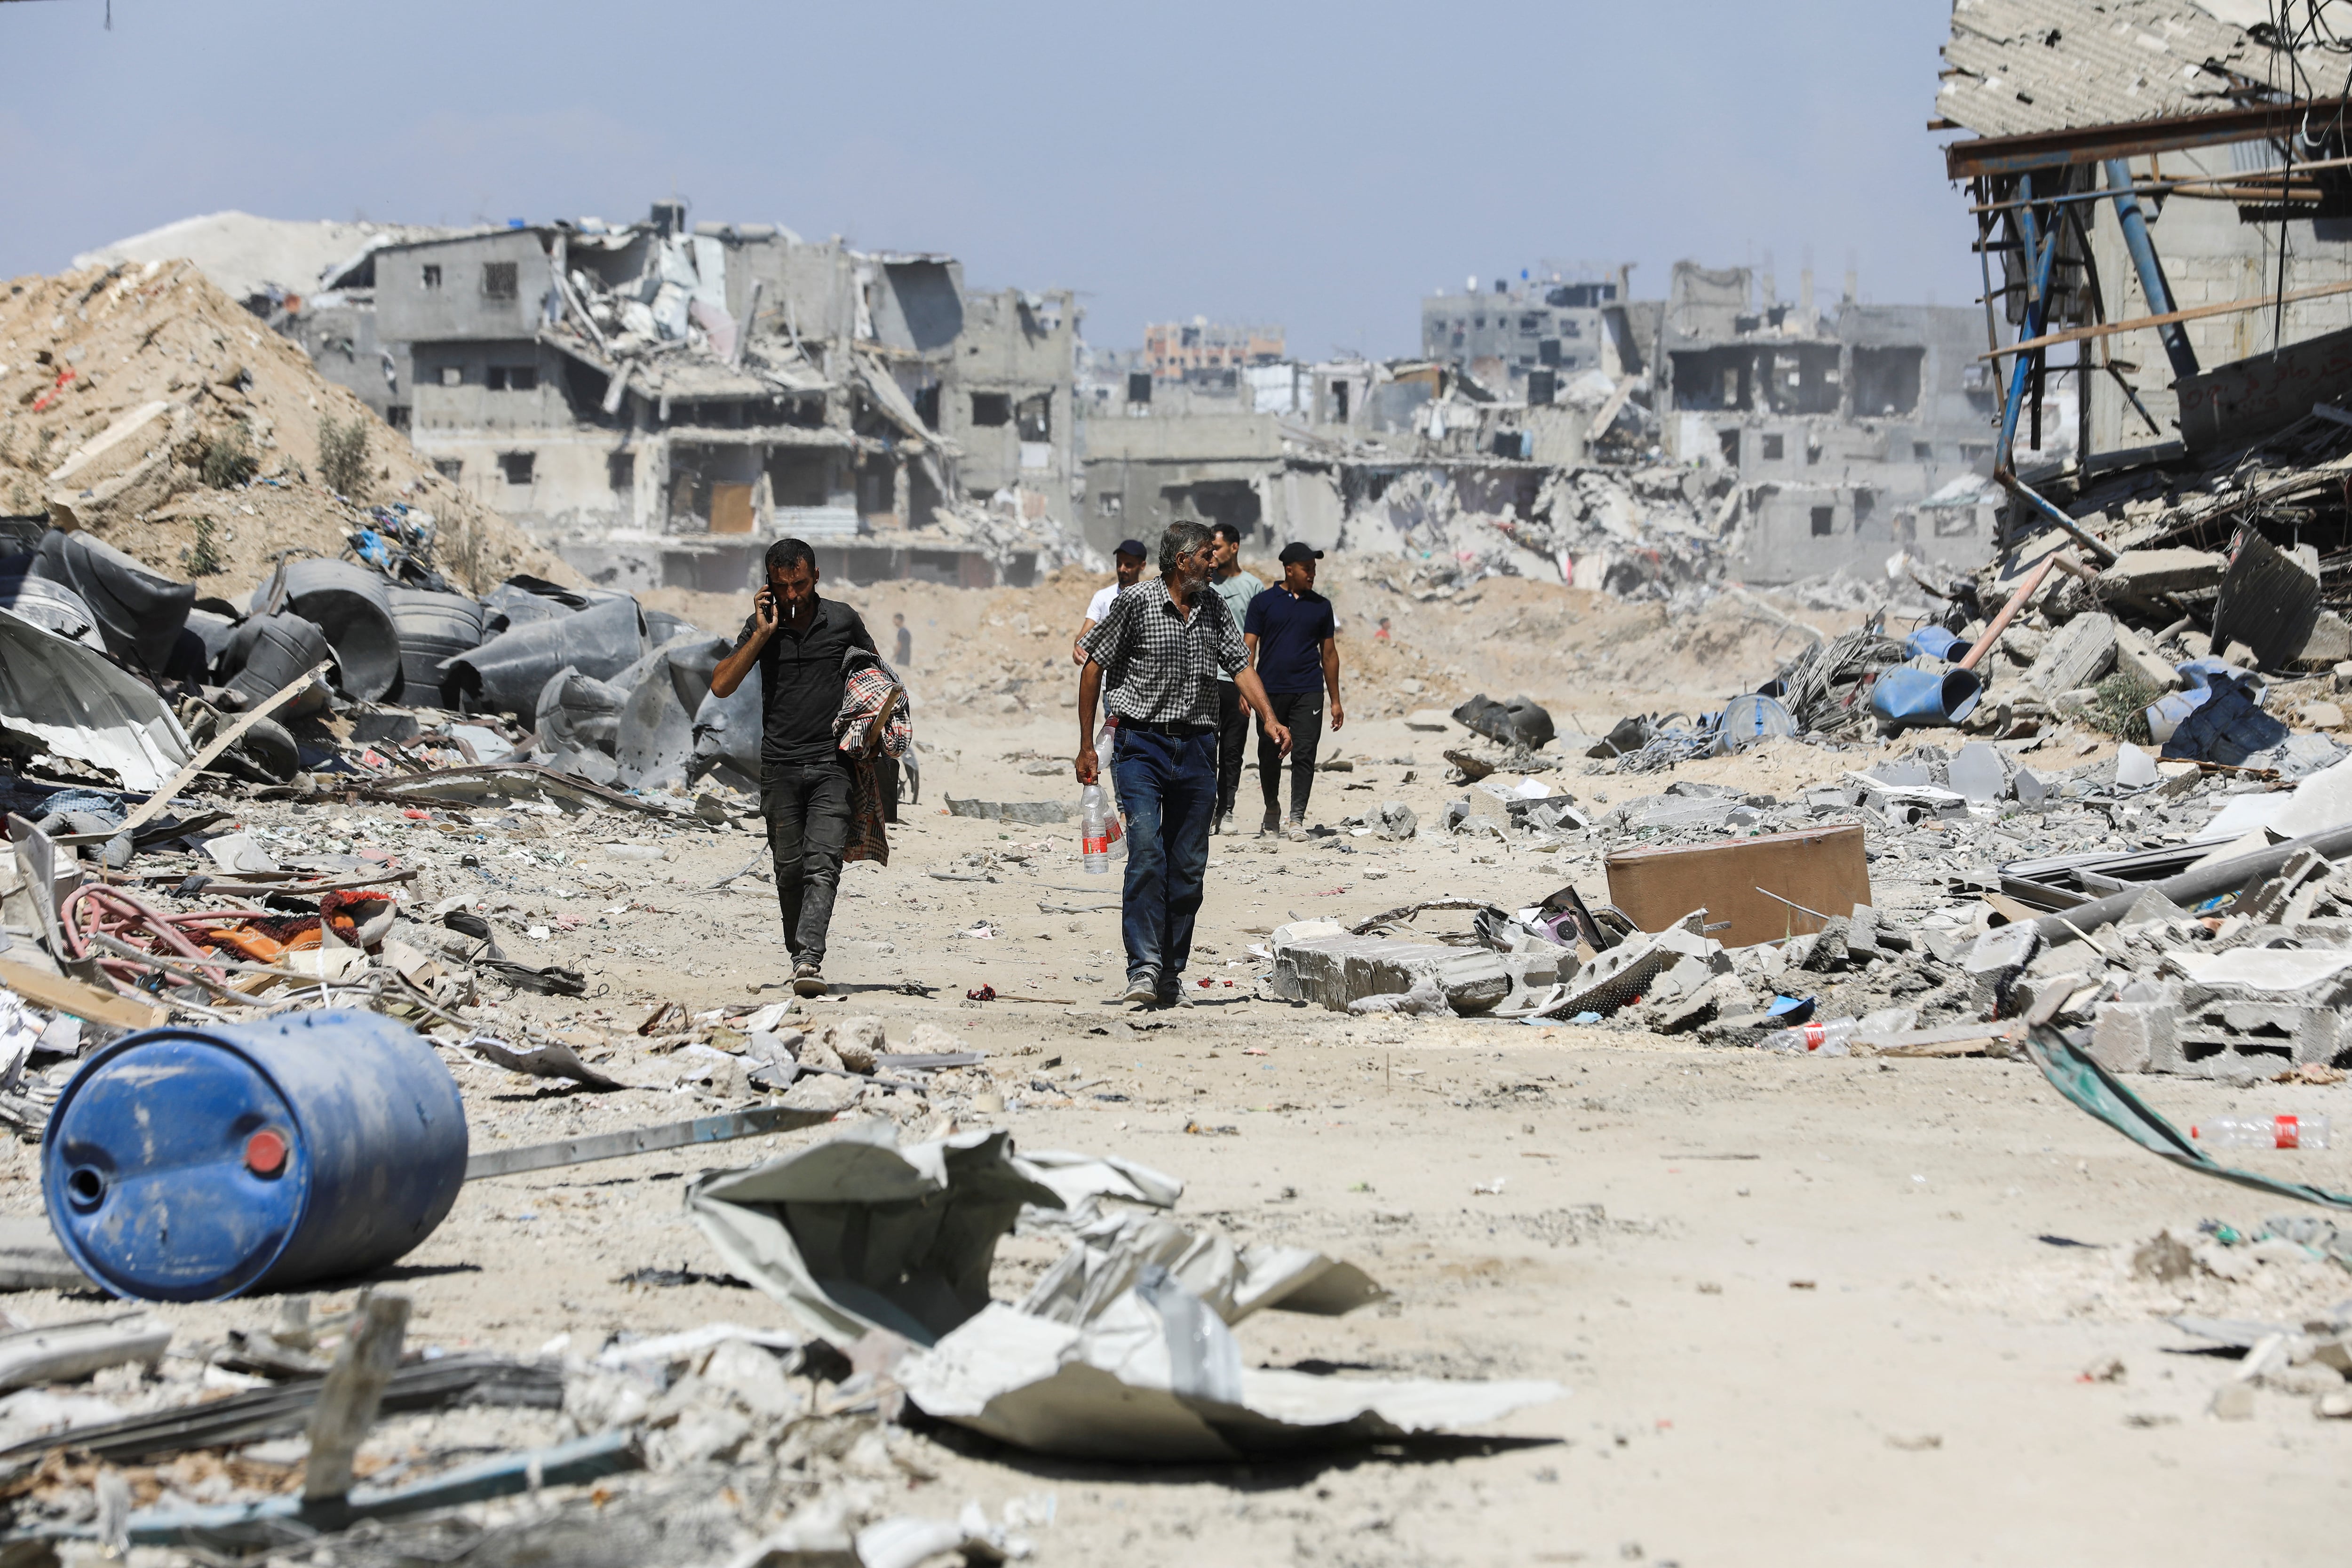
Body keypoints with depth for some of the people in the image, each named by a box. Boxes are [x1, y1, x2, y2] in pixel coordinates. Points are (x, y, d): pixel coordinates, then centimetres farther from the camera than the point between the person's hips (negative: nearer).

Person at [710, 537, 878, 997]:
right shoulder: (761, 625, 2)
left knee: (823, 863, -14)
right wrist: (762, 634, -13)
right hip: (779, 765, 2)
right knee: (789, 868, 6)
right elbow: (721, 686, -7)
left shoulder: (842, 620, 2)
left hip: (832, 763, -1)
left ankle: (809, 960, -23)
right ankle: (799, 955, 19)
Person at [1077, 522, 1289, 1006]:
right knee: (1146, 852, -19)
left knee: (1189, 867, 3)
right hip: (1142, 744, -5)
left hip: (1197, 748, 5)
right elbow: (1094, 667, 0)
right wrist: (1086, 747, -2)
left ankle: (1170, 975, 11)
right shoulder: (1135, 603, -5)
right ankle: (1143, 969, -22)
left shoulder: (1212, 607, 11)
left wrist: (1269, 719, -8)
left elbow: (1240, 665, 10)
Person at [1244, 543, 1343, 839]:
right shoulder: (1264, 602, 5)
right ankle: (1272, 810, 25)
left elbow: (1329, 653, 16)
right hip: (1270, 690, -1)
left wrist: (1336, 701, 13)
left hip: (1308, 692, 1)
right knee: (1269, 755, 5)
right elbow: (1248, 649, 2)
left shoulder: (1321, 606, 12)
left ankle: (1297, 818, -4)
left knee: (1304, 754, -7)